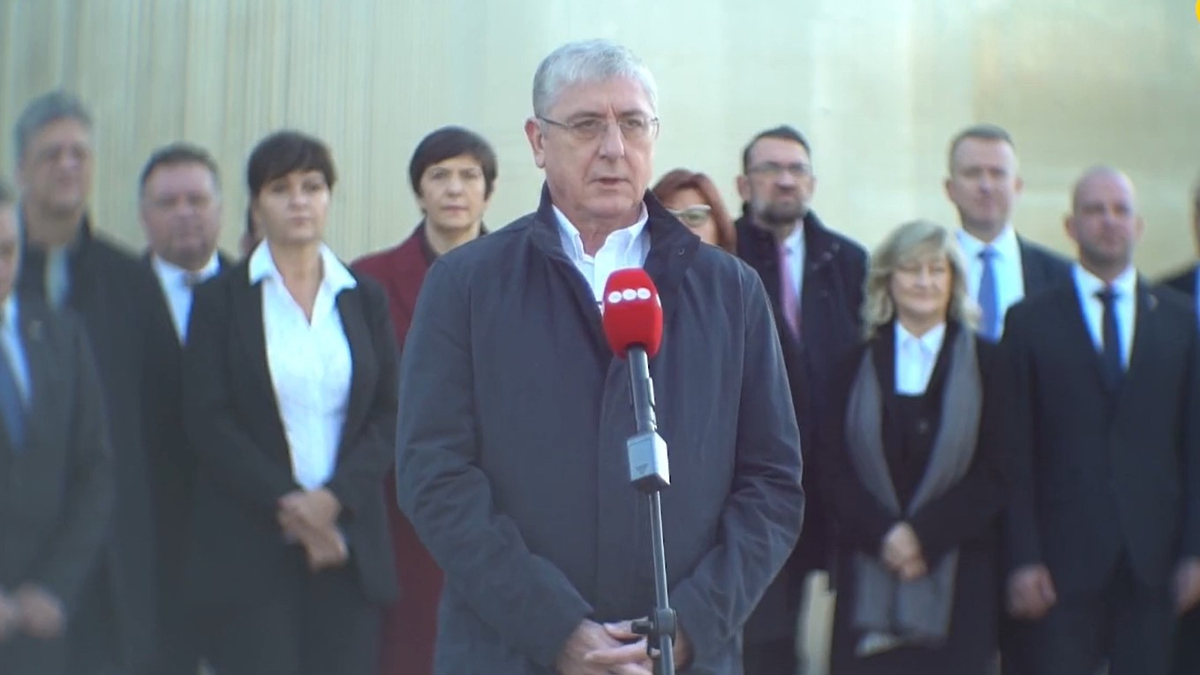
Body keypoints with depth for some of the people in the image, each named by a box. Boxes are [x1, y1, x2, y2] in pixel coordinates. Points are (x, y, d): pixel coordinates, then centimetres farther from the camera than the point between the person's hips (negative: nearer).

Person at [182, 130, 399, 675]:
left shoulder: (364, 299, 11)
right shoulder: (221, 299, 5)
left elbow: (389, 414, 5)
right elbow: (207, 419, -3)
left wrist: (335, 496, -11)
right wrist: (286, 503, -12)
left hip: (349, 539, 2)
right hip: (250, 546, -2)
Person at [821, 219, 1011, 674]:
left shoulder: (985, 363, 6)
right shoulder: (860, 364, 10)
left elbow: (995, 472, -1)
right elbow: (834, 464, 3)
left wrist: (925, 534, -11)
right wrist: (882, 534, -12)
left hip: (956, 575, -1)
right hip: (868, 575, 1)